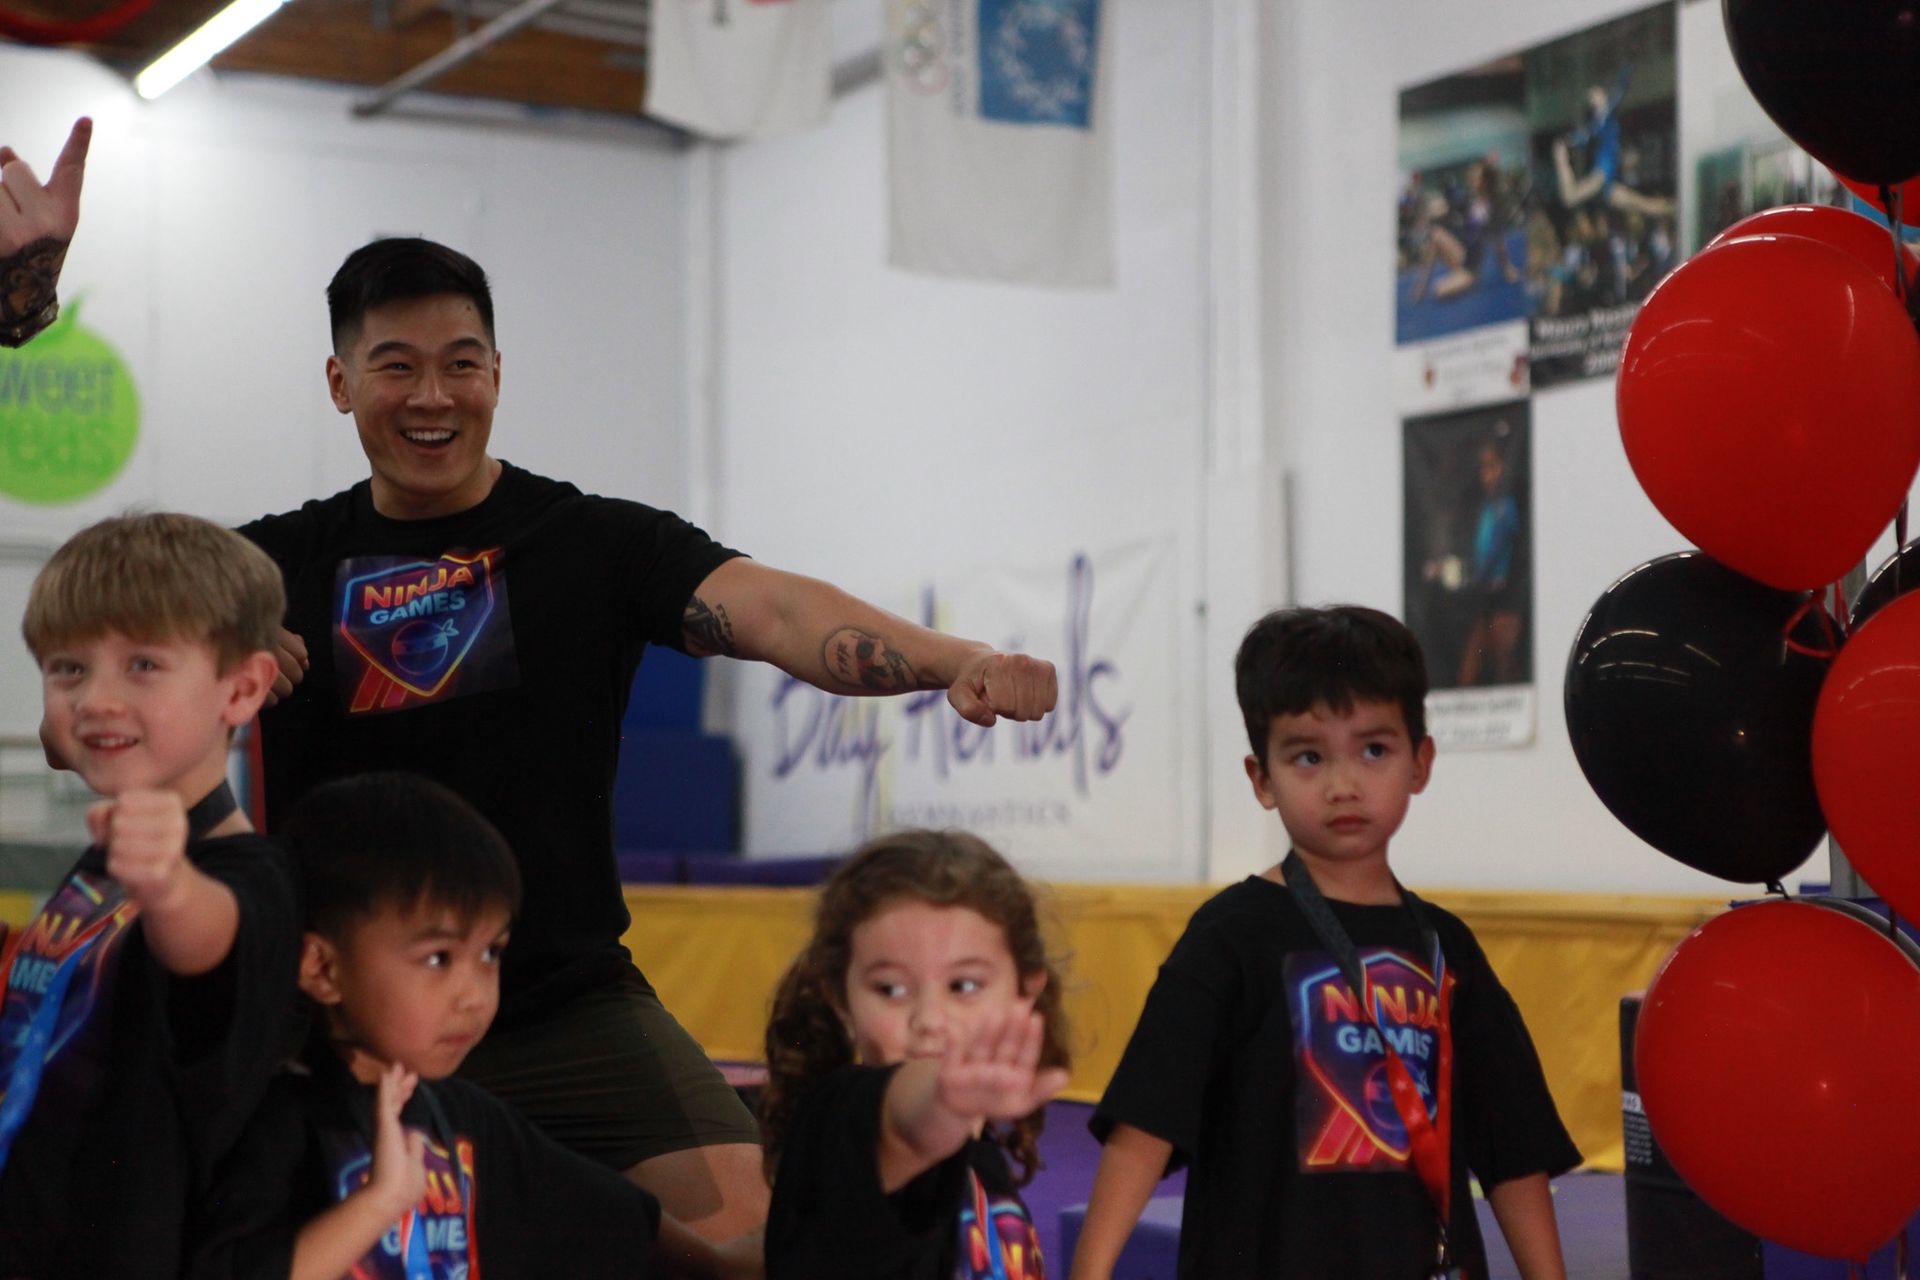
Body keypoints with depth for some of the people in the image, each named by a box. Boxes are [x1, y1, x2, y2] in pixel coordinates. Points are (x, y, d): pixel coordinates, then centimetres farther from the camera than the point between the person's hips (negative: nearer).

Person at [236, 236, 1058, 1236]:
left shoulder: (597, 542, 0)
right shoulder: (284, 562, 6)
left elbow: (769, 609, -16)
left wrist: (957, 661, -33)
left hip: (567, 1002, -2)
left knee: (748, 1215, -18)